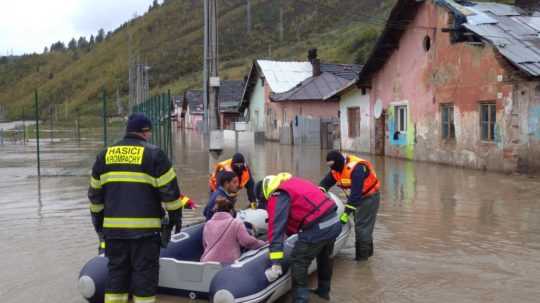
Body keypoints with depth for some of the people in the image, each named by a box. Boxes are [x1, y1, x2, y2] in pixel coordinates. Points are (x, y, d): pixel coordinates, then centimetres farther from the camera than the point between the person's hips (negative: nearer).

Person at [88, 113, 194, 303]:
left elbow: (95, 193, 16)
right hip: (145, 227, -4)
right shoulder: (153, 154, -5)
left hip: (113, 227, 5)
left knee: (116, 270, 14)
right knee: (145, 272, 4)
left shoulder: (105, 155, 11)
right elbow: (169, 189, -6)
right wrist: (175, 215, 5)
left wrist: (98, 220, 25)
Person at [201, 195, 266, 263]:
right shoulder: (236, 223, 1)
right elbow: (248, 242, -4)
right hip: (228, 263, -4)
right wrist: (263, 244, 11)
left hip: (207, 261, 5)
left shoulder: (208, 224, 15)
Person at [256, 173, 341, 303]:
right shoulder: (293, 182, 18)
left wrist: (276, 263, -19)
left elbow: (276, 227, -16)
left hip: (317, 229, -9)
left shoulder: (277, 196, -7)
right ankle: (324, 290, 46)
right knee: (324, 257, 29)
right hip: (335, 222, 9)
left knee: (298, 262, 5)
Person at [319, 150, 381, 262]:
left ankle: (363, 254, 2)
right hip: (358, 197, 9)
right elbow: (326, 182, -2)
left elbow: (355, 193, -36)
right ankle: (367, 251, 31)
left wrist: (347, 212, -35)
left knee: (362, 225, -8)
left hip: (369, 196, -9)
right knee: (361, 224, 16)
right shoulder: (336, 168, -6)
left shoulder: (356, 168, -33)